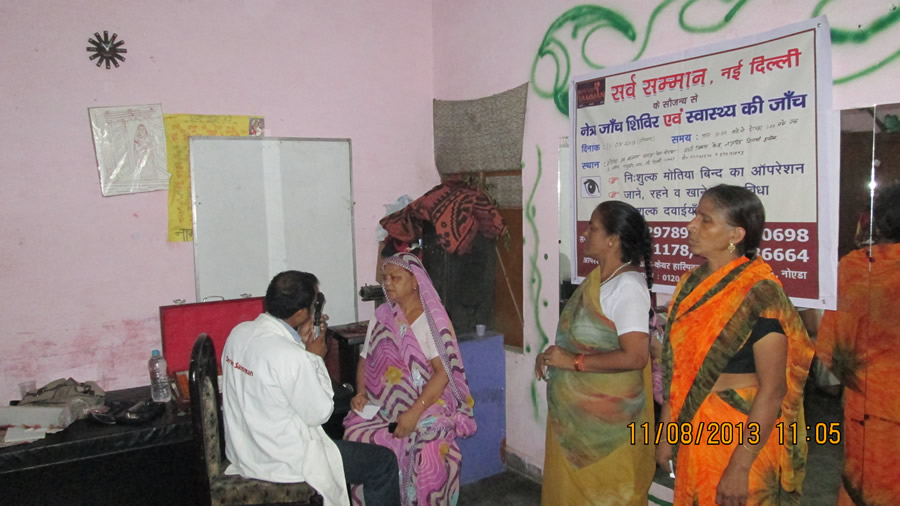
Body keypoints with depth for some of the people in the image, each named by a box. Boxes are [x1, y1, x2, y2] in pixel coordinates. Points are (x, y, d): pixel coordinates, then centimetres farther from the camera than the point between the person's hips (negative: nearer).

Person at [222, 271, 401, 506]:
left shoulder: (239, 332, -5)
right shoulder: (292, 357, -31)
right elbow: (319, 413, -18)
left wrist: (300, 343, 0)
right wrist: (315, 358, -10)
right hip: (282, 463, -9)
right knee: (384, 462, 3)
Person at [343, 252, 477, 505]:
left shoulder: (432, 320, -6)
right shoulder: (381, 315, 9)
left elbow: (443, 372, -14)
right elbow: (365, 360, 16)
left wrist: (414, 412, -23)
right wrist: (361, 392, -3)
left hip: (426, 406, -4)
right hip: (382, 406, 4)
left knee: (426, 448, -31)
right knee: (356, 434, -23)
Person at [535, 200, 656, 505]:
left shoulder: (628, 286, -21)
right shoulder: (596, 277, 7)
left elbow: (635, 357, -28)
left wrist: (573, 362, -22)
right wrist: (552, 356, 1)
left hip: (607, 416, -9)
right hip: (575, 410, 9)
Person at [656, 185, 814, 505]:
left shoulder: (760, 293, -17)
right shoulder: (691, 284, 2)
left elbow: (772, 390, -18)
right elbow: (678, 369, 7)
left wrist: (740, 466, -19)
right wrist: (666, 433, 8)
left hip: (744, 435, -6)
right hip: (692, 432, 6)